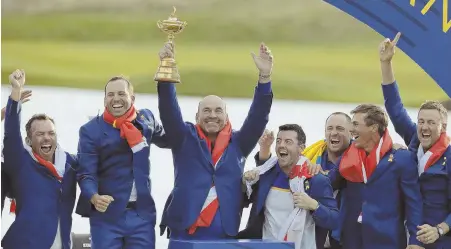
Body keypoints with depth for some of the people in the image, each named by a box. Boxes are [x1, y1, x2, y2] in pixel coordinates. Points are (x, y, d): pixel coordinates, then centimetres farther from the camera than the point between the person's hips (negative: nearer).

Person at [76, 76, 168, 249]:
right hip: (107, 215, -3)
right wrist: (94, 197, -32)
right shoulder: (91, 130, -6)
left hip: (142, 214, 3)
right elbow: (86, 173, -12)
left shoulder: (146, 119, 7)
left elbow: (167, 140, 29)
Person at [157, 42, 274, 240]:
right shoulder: (185, 139, 8)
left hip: (224, 236, 2)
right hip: (185, 234, -1)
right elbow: (168, 110, -5)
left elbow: (258, 116, 1)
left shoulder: (237, 144, 11)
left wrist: (265, 76, -12)